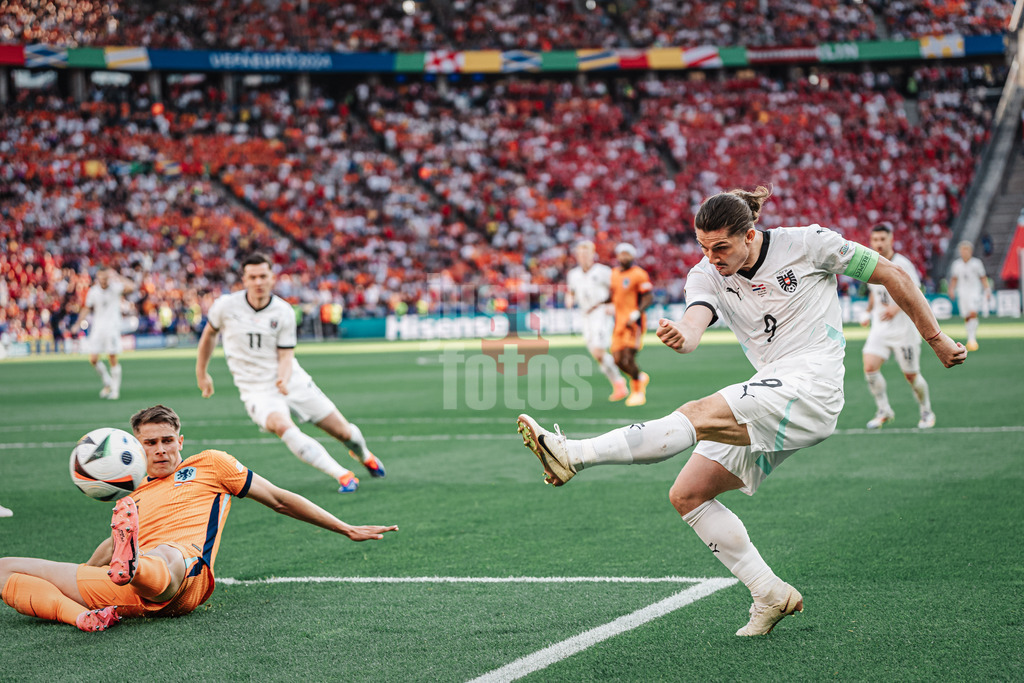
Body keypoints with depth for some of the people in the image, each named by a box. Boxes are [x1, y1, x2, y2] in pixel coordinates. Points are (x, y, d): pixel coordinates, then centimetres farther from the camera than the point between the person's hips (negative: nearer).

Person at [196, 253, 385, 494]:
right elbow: (209, 333, 13)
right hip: (256, 391, -1)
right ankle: (342, 475, -33)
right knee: (281, 425, -35)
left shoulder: (283, 311, -6)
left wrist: (284, 380, -26)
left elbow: (286, 355, -5)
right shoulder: (226, 306, -7)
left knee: (344, 432, 2)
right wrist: (201, 373, 18)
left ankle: (364, 455, 42)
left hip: (293, 382, 2)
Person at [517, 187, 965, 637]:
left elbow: (890, 276, 4)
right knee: (688, 495, 0)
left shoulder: (807, 243, -5)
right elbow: (695, 321, -16)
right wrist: (680, 336, -42)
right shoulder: (706, 275, 5)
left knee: (701, 414, -28)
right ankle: (770, 595, 4)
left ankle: (573, 455, -38)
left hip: (812, 387, -7)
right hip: (772, 398, 7)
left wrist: (937, 339, 9)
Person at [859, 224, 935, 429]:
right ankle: (884, 411, 2)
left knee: (911, 375, 2)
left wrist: (896, 308, -30)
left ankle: (927, 412, 25)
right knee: (869, 367, -14)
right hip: (880, 328, 5)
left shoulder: (902, 264, -12)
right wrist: (867, 313, 14)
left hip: (904, 329, -5)